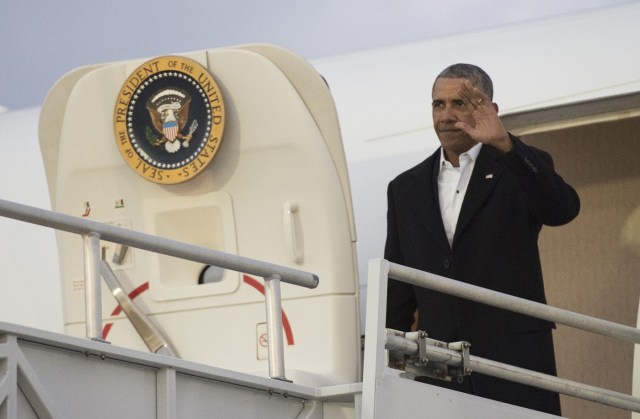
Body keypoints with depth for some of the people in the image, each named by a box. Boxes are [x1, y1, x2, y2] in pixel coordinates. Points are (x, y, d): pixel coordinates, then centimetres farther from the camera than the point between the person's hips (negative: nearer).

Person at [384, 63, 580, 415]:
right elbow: (397, 291, 19)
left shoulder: (519, 169, 7)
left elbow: (562, 209, -16)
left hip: (513, 357, -3)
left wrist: (505, 144, -27)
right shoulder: (406, 188, 18)